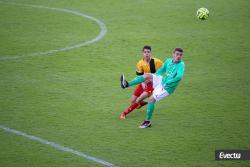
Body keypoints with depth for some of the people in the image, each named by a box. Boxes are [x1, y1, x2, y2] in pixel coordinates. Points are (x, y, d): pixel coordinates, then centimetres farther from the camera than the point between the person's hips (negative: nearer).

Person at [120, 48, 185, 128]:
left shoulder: (181, 65, -22)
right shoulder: (168, 61, 1)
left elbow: (179, 77, -37)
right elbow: (161, 70, 19)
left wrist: (167, 83, -38)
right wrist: (153, 78, 23)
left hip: (167, 88, -6)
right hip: (162, 80, 6)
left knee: (151, 99, -16)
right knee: (146, 75, -10)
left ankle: (148, 121, -3)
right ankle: (127, 84, -10)